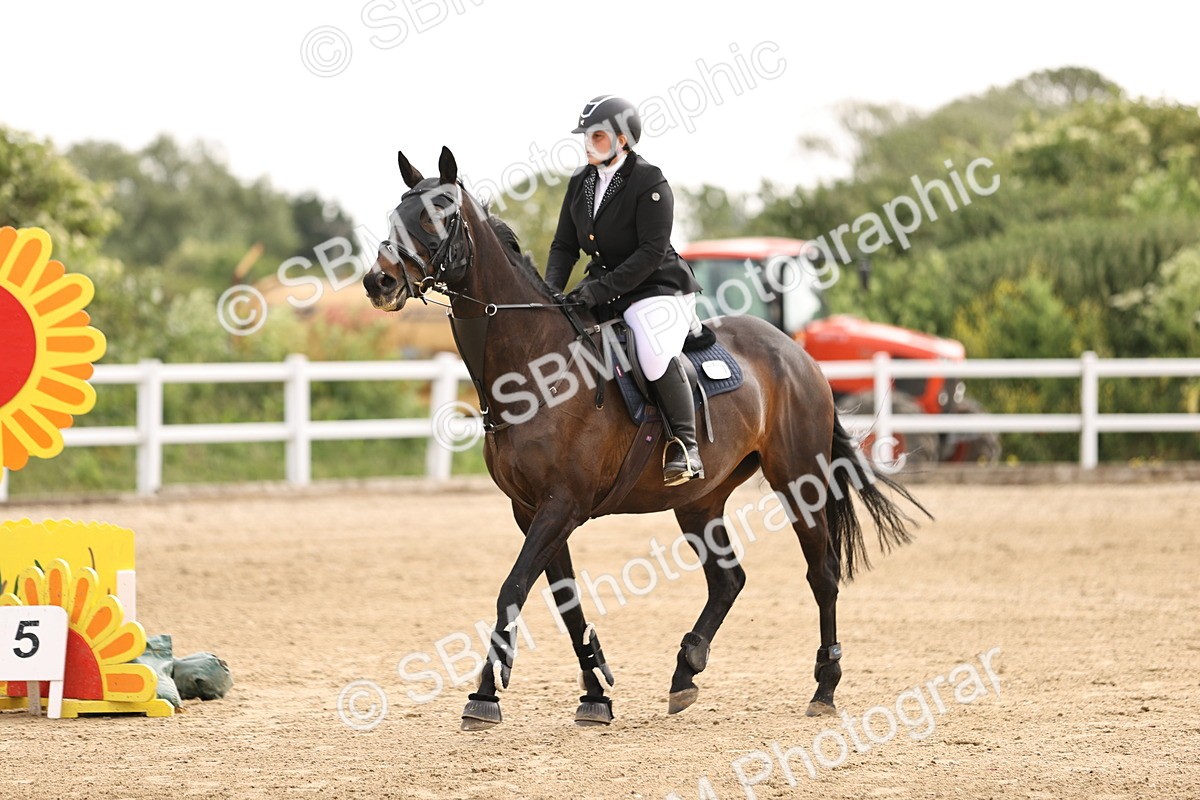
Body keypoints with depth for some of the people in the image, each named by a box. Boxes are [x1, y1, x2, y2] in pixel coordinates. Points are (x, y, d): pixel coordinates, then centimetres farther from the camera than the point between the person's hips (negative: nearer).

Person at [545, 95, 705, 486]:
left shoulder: (650, 183, -14)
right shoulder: (580, 183, 8)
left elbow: (652, 252, -20)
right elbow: (564, 245, 11)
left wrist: (602, 288, -26)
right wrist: (552, 290, -8)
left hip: (658, 289, -8)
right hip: (602, 288, 8)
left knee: (655, 352, -34)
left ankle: (686, 446, -26)